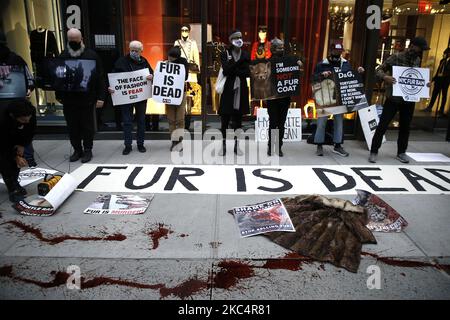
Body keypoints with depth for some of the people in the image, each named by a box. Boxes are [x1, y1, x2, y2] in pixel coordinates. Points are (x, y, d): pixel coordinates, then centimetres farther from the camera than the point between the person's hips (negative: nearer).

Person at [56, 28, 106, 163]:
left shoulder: (91, 55, -2)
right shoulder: (63, 56, 9)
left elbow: (100, 78, -5)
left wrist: (100, 97, -9)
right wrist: (59, 95, 12)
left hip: (87, 99, -4)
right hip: (69, 99, 4)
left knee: (87, 126, 6)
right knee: (72, 126, 10)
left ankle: (87, 150, 19)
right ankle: (77, 150, 23)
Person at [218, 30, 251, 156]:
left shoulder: (245, 55, 9)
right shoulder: (225, 54, 2)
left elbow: (247, 72, -3)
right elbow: (226, 70, -14)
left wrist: (232, 70, -11)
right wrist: (239, 61, -17)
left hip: (241, 90, 2)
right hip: (228, 90, -2)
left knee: (238, 119, 6)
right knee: (225, 119, -2)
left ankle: (236, 145, 15)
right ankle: (224, 145, 7)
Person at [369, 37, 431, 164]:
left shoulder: (417, 60, 9)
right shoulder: (396, 57, -8)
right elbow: (379, 70, -9)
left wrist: (425, 83, 0)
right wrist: (385, 77, -30)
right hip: (394, 99, -6)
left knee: (405, 127, 12)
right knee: (383, 125, -3)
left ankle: (401, 152, 25)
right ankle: (374, 152, 7)